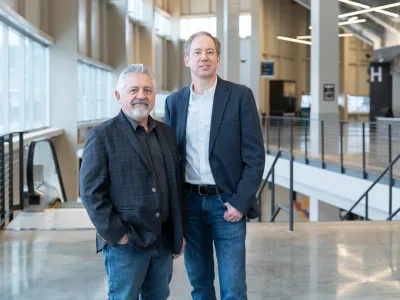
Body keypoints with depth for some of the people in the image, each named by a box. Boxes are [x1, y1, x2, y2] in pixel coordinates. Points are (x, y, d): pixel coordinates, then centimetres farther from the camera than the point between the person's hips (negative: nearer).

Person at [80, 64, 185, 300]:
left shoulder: (166, 133, 11)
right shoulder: (102, 136, -7)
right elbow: (91, 192, -11)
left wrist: (179, 234, 13)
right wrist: (116, 235, -14)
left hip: (164, 241, 5)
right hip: (125, 244, -5)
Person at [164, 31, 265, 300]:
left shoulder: (240, 96, -5)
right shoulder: (174, 102, 6)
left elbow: (255, 156, -7)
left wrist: (240, 202, -12)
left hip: (227, 202, -3)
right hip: (189, 202, 3)